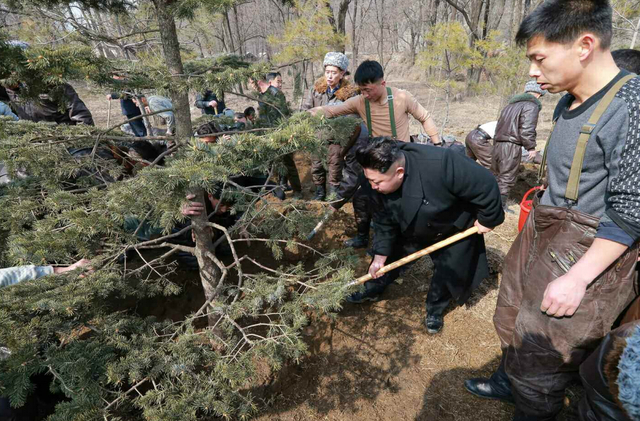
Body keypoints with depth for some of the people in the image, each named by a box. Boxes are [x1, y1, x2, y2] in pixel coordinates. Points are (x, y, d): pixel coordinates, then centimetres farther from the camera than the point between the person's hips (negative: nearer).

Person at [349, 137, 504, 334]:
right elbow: (384, 222, -11)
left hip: (454, 229, -4)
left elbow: (485, 184, -34)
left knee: (448, 271, 4)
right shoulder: (379, 184, -27)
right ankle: (372, 290, 37)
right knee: (391, 253, 12)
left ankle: (435, 310, 32)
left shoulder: (440, 165, -47)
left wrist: (487, 219, -19)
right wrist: (380, 256, -9)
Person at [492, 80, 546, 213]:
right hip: (511, 146, -8)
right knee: (507, 177, 0)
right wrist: (531, 147, -9)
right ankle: (501, 205, 4)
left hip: (497, 144, 8)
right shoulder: (531, 106, -4)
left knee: (496, 174, 17)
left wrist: (497, 143, 17)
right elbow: (526, 129, -16)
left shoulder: (511, 104, 20)